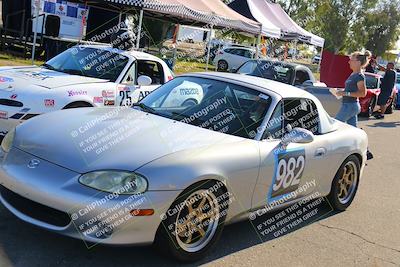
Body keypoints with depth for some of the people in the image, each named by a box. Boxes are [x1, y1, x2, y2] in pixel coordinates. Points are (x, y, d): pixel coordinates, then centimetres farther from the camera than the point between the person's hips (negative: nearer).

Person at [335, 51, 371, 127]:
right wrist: (342, 92, 10)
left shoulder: (360, 76, -15)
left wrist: (345, 93, -23)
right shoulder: (353, 74, 12)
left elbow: (362, 93, -21)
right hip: (348, 104, 10)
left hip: (350, 106, -10)